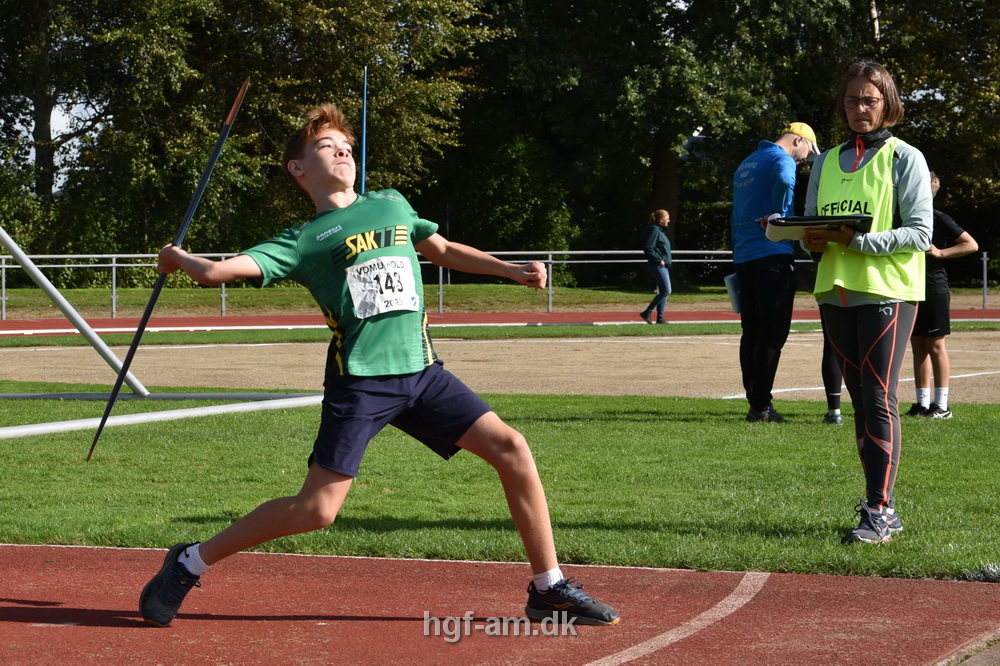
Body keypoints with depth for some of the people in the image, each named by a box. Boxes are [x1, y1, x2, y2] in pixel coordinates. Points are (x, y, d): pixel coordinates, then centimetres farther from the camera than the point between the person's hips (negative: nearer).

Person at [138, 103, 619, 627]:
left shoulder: (392, 205, 18)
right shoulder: (301, 242, 3)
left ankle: (549, 589, 4)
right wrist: (178, 259, 13)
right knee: (317, 509, -10)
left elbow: (443, 250, 33)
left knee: (511, 449, -6)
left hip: (421, 372, 5)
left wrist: (512, 271, 24)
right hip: (359, 382, -5)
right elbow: (217, 271, -6)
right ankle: (189, 564, 8)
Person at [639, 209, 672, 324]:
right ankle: (647, 313, -8)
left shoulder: (660, 231, 17)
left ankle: (660, 318, 10)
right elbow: (647, 248, -20)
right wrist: (658, 259, -18)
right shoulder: (654, 230, -12)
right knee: (666, 291, -12)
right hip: (658, 266, -10)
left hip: (663, 266, 10)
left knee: (664, 292, 9)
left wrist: (664, 260, 12)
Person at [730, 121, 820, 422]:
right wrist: (782, 218, -15)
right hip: (773, 255, -8)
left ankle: (756, 402, 11)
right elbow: (784, 182, -29)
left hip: (743, 258, 8)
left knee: (752, 331, 10)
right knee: (773, 332, -7)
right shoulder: (782, 159, -4)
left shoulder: (746, 164, 23)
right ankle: (760, 406, -10)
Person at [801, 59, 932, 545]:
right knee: (859, 399, 7)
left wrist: (857, 241, -19)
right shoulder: (826, 162, 16)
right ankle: (881, 503, 13)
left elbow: (919, 233, -8)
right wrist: (813, 240, -5)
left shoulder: (904, 158, 0)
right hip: (835, 291, 6)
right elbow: (810, 224, 20)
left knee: (879, 399, -12)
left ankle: (879, 513, -14)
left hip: (887, 290, -6)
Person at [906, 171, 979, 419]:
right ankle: (922, 403, 11)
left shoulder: (939, 219, -7)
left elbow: (971, 245, -10)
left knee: (935, 345, -5)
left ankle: (942, 405, -2)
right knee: (918, 346, 7)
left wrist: (940, 252, -17)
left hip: (934, 289, -7)